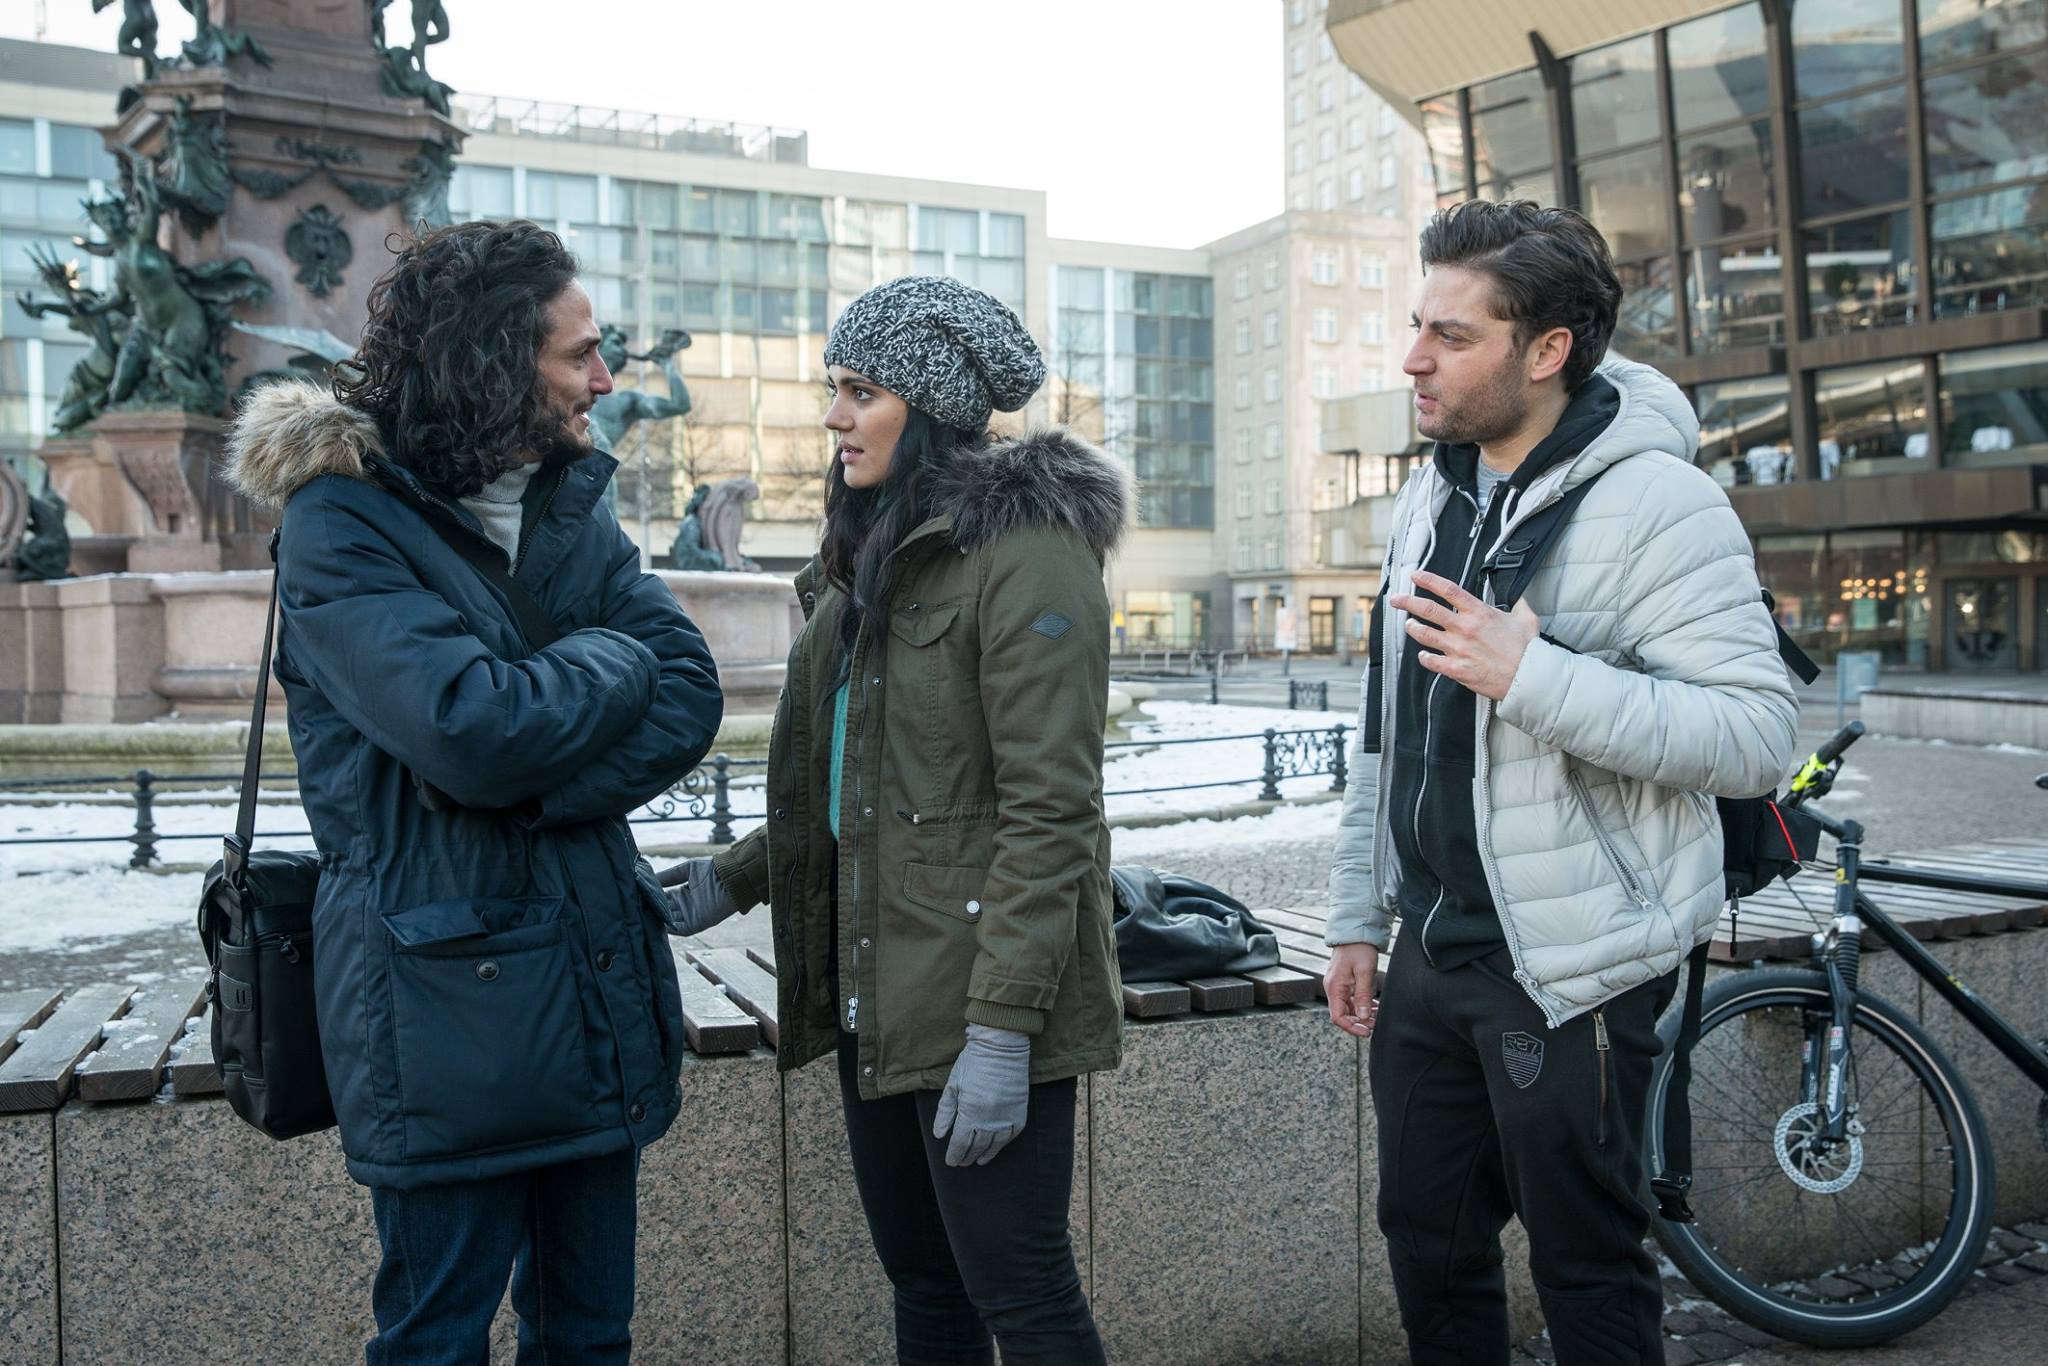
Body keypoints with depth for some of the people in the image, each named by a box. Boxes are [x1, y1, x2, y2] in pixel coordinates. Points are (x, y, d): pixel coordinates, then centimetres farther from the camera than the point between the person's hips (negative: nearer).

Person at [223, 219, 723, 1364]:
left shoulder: (572, 507, 10)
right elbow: (473, 729, -25)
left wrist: (534, 795, -17)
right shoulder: (345, 525, -10)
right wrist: (613, 659, -8)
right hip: (451, 1006, -6)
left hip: (603, 999, 6)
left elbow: (689, 698, -3)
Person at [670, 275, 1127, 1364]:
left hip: (976, 995, -9)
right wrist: (734, 876, 11)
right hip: (872, 989, 9)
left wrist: (1002, 1031, -22)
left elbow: (1049, 810, -19)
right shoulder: (875, 552, 14)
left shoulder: (1025, 549, -14)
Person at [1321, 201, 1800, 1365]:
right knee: (1429, 1246, 17)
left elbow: (1759, 734, -21)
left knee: (1588, 1269, 7)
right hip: (1432, 953, 7)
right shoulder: (1431, 501, 9)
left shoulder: (1653, 501, -13)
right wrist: (1359, 918, 14)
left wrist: (1531, 677, -29)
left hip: (1571, 967, -7)